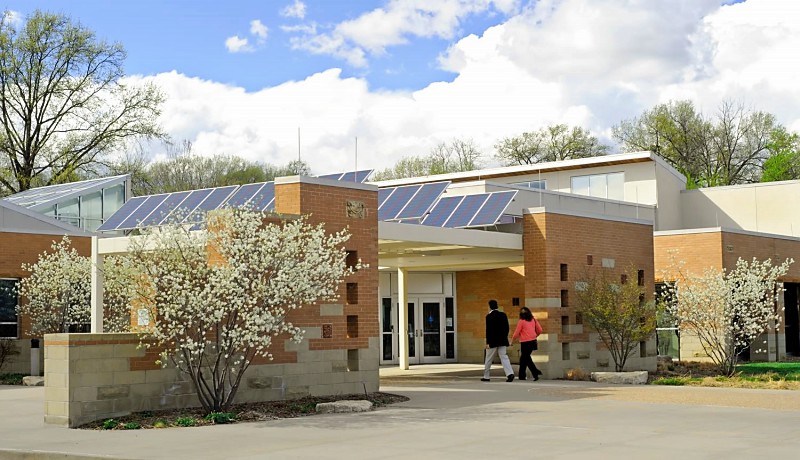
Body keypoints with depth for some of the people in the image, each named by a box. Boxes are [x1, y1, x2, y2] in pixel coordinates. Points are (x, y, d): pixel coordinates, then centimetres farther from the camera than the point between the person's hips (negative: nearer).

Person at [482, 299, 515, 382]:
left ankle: (486, 376, 18)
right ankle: (510, 373, -19)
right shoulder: (503, 315, 6)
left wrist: (488, 342, -11)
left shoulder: (489, 316, -11)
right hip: (502, 341, 5)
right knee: (504, 357, 0)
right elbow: (507, 328, 8)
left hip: (493, 341, -5)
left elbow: (488, 330, -13)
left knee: (488, 359, 9)